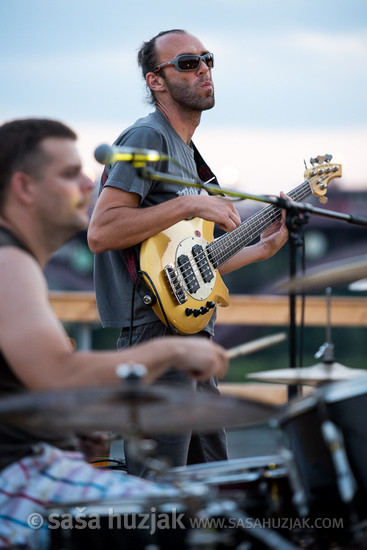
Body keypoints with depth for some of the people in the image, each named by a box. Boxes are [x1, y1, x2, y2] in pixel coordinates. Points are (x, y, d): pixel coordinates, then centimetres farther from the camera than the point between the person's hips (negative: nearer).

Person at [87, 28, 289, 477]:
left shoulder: (186, 153, 21)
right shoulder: (147, 138, -9)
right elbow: (100, 233, -21)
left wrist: (262, 249, 19)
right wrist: (190, 205, -19)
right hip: (156, 338, -10)